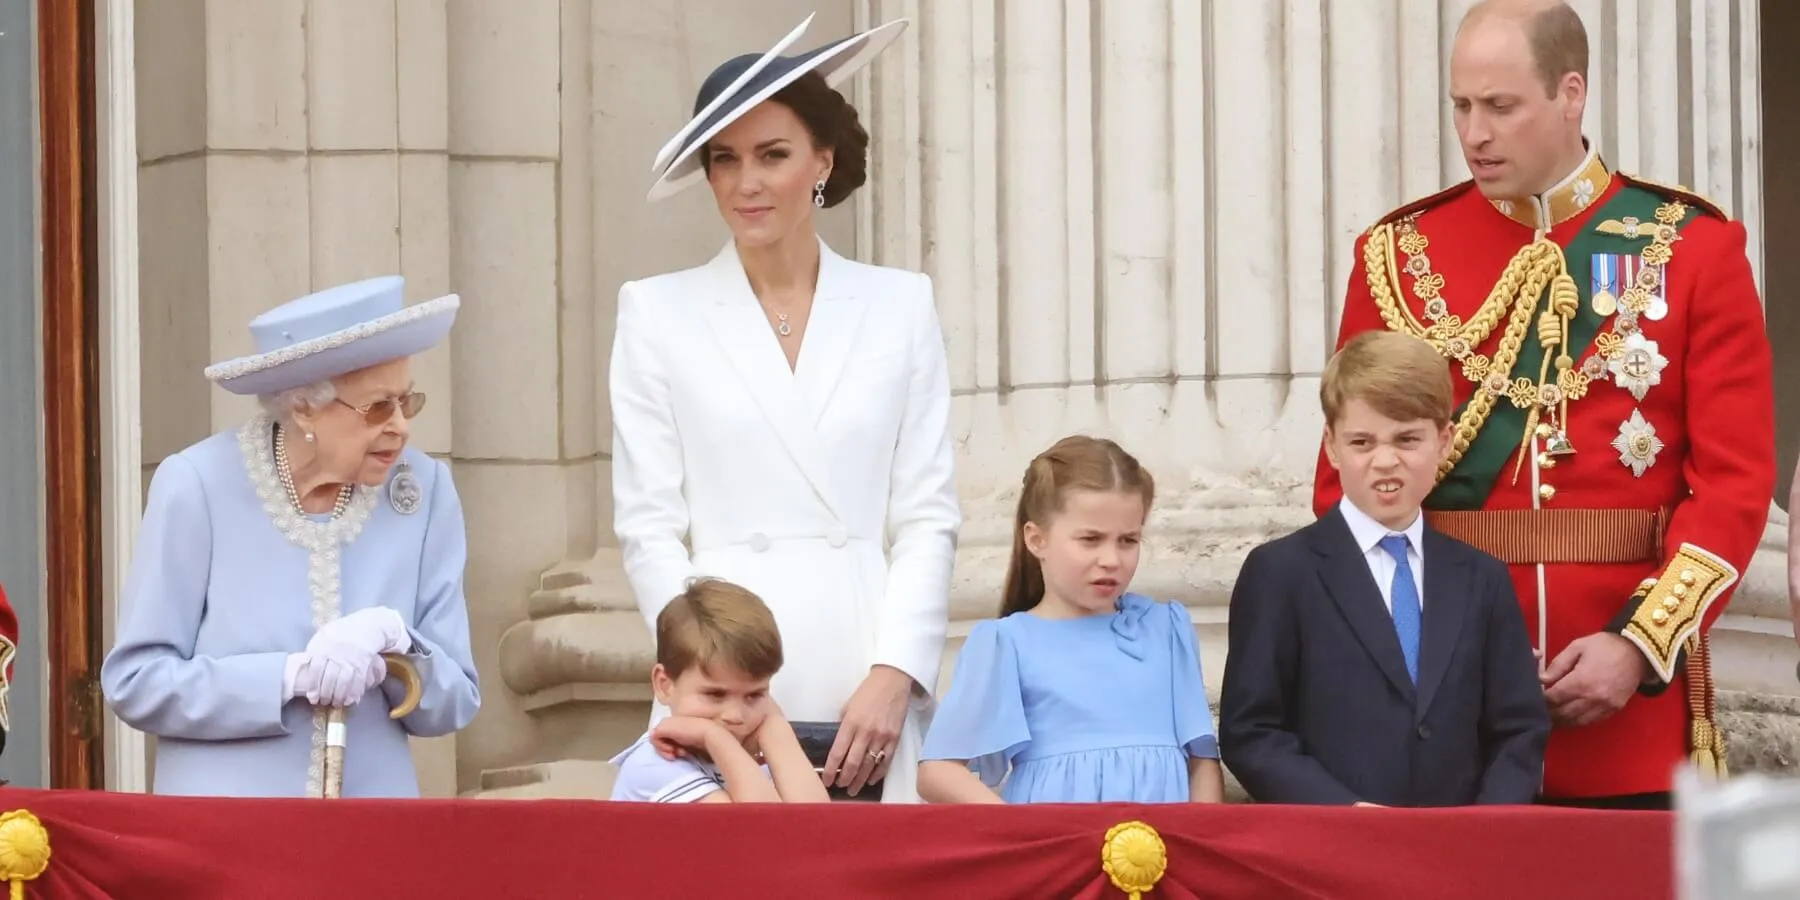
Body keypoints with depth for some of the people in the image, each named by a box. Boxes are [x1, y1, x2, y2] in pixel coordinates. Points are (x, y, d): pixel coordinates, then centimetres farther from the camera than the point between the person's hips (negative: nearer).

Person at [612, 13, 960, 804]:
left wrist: (893, 675, -5)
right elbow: (649, 526, 3)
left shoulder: (900, 306, 10)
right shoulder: (658, 313, 6)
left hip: (866, 695, 1)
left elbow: (928, 517, 7)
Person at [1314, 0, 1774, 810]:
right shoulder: (1399, 256, 5)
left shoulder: (1692, 250, 2)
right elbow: (1351, 475, 6)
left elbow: (1735, 482, -2)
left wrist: (1639, 644, -13)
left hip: (1631, 700, -1)